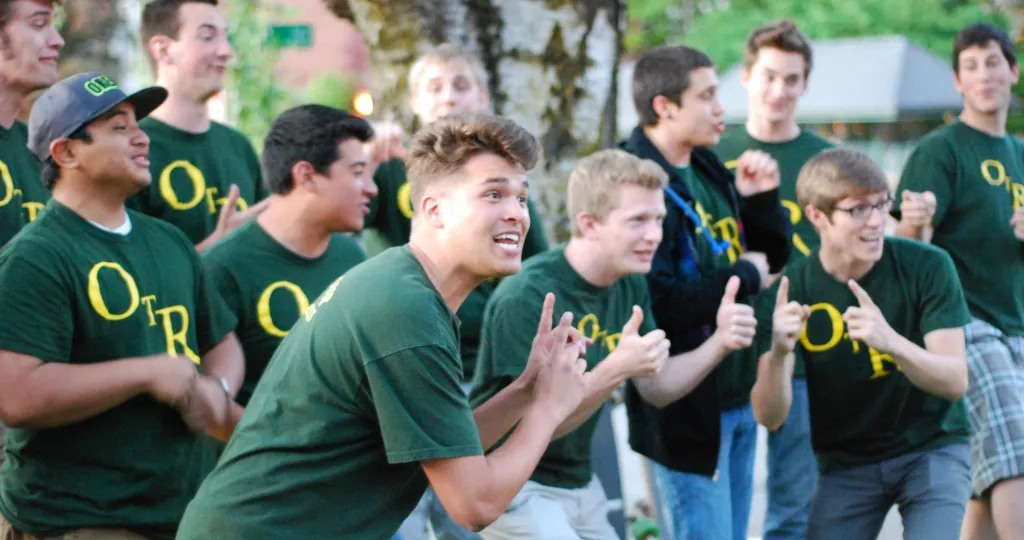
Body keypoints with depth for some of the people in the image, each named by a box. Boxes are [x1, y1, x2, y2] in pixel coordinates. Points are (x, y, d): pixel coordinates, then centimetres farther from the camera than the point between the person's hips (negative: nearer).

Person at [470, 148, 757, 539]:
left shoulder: (630, 286, 1)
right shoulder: (526, 297, -23)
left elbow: (656, 388, 5)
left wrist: (719, 344, -12)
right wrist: (616, 369, -38)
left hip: (579, 483, 8)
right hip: (516, 486, -8)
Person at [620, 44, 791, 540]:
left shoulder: (708, 168, 9)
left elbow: (773, 257, 17)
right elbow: (658, 303, -29)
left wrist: (761, 199, -3)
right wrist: (743, 277, -15)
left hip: (736, 398, 9)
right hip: (684, 410, -9)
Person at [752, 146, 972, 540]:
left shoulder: (927, 267, -14)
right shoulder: (788, 292, -12)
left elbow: (955, 381, -20)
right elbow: (769, 416, -18)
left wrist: (892, 342, -39)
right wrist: (778, 352, -39)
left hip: (931, 451, -2)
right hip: (845, 464, 2)